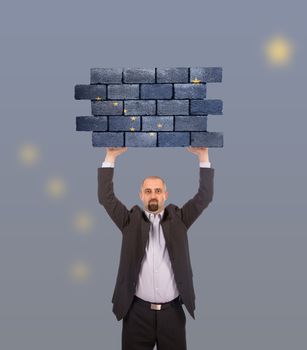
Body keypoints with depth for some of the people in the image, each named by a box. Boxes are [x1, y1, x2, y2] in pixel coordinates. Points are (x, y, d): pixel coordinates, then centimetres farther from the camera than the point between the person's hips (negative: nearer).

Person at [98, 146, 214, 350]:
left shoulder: (178, 219, 6)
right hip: (138, 311, 0)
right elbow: (106, 197, -3)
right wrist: (111, 157, -8)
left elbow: (205, 197, -1)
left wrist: (203, 157, -7)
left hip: (172, 310, 1)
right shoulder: (131, 220, 4)